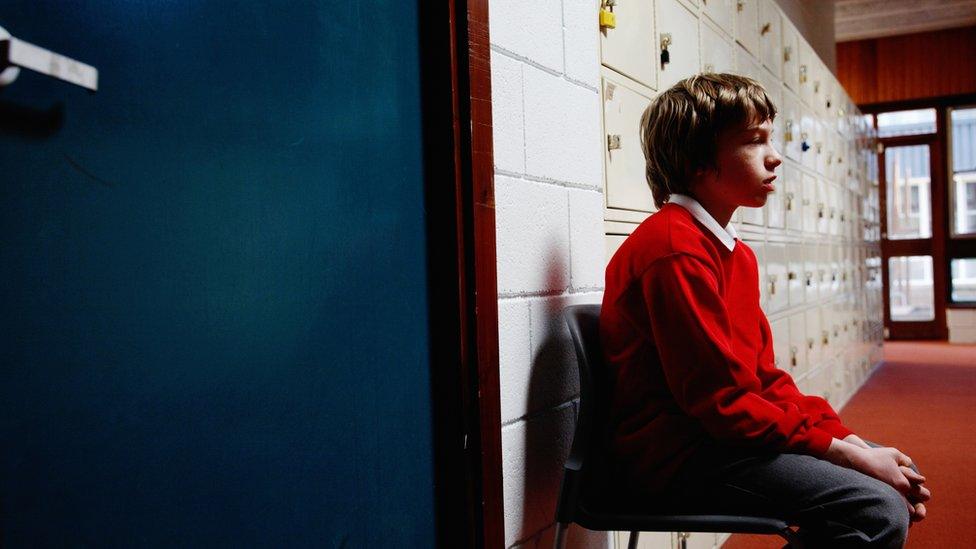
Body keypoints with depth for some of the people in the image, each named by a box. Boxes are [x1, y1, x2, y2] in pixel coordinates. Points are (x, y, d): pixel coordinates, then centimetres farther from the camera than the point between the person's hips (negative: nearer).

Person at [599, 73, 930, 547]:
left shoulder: (737, 253, 14)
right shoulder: (675, 248, -18)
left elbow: (764, 376, 12)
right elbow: (722, 400, -20)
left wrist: (846, 438, 0)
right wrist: (846, 454, -15)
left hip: (723, 435, 10)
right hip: (676, 454, -10)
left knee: (900, 477, 12)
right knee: (877, 510, -21)